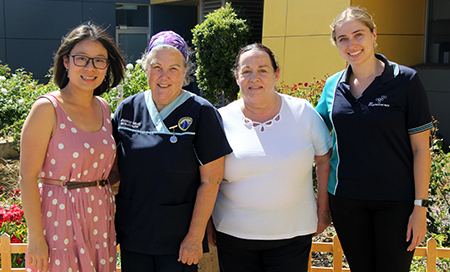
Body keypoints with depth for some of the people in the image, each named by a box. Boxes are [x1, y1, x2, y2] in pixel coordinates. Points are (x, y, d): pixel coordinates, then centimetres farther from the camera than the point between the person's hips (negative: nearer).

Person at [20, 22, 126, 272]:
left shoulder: (103, 108, 8)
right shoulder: (47, 108, -11)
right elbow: (28, 177, -13)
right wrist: (36, 237, -14)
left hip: (99, 216, 6)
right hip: (60, 218, -6)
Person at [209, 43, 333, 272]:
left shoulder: (303, 113, -1)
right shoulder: (222, 120, -2)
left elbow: (324, 160, 8)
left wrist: (323, 208, 7)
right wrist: (207, 225, 5)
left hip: (293, 235, 0)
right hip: (234, 235, 0)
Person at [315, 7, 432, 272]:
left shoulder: (405, 80, -7)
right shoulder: (333, 85, 4)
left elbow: (421, 148, -7)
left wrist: (420, 207, -10)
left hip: (396, 201, -3)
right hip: (346, 199, 4)